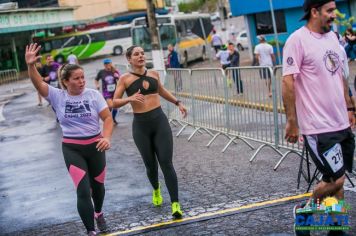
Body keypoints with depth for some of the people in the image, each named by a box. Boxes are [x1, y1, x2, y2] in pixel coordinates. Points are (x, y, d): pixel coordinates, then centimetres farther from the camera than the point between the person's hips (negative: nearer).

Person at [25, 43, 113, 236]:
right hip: (71, 148, -1)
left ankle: (98, 213, 50)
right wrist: (30, 65, -40)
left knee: (98, 185, 19)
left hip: (95, 146, 2)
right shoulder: (57, 96, -7)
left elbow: (108, 118, -8)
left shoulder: (93, 94, -7)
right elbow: (38, 84, -21)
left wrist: (106, 137, -26)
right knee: (83, 190, -11)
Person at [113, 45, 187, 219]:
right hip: (141, 125, -1)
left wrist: (178, 103, 29)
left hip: (160, 121, 2)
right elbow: (114, 102, -6)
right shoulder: (125, 78, -3)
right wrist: (129, 99, -24)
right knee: (150, 164, 10)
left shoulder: (154, 74, 8)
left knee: (166, 162, -7)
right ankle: (156, 190, 42)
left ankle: (175, 203, -7)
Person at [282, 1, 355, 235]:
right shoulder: (298, 40, -13)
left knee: (337, 180, 13)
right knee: (335, 180, -4)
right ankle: (303, 212, 20)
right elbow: (288, 82, -15)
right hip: (318, 127, -7)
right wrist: (292, 122, -15)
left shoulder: (332, 37, 10)